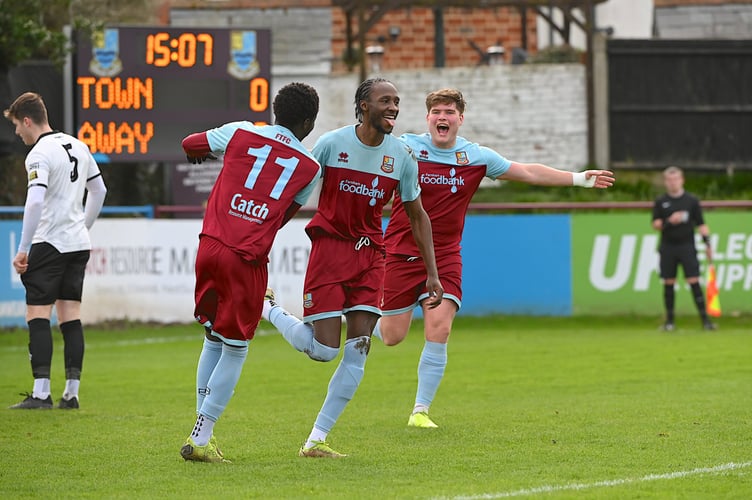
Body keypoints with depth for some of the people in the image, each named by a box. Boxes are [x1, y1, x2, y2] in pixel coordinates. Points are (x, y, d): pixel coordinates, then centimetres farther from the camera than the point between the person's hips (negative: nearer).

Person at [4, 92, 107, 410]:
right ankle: (71, 392, 6)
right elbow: (98, 190, 22)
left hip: (50, 244, -8)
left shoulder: (39, 155, -13)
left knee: (37, 315, -6)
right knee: (70, 317, 8)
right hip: (78, 242, 8)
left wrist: (23, 250, -19)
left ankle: (41, 392, -12)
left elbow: (35, 203, -24)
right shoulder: (78, 147, 12)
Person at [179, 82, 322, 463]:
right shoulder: (310, 168, 4)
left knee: (214, 339, 18)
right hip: (248, 260, -3)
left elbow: (191, 144, 23)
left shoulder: (240, 133, 8)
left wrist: (197, 152, 46)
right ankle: (200, 438, 1)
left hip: (210, 246, 3)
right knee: (235, 348, 7)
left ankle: (203, 431, 19)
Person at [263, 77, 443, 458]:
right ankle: (267, 309, 20)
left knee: (359, 348, -6)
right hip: (329, 245, -4)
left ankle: (315, 440, 1)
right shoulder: (331, 144, -10)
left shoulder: (401, 155, 1)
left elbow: (417, 216, 11)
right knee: (323, 350, -9)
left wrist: (432, 274, 7)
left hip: (369, 254, 4)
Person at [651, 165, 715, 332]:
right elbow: (655, 224, 3)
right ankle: (670, 320, 11)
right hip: (667, 248, 1)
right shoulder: (660, 202, 6)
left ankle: (705, 318, -8)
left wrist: (707, 244, -4)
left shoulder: (692, 200, 4)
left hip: (687, 246, -1)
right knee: (669, 284, 3)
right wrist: (669, 221, -17)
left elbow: (701, 224, 5)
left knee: (694, 282, -8)